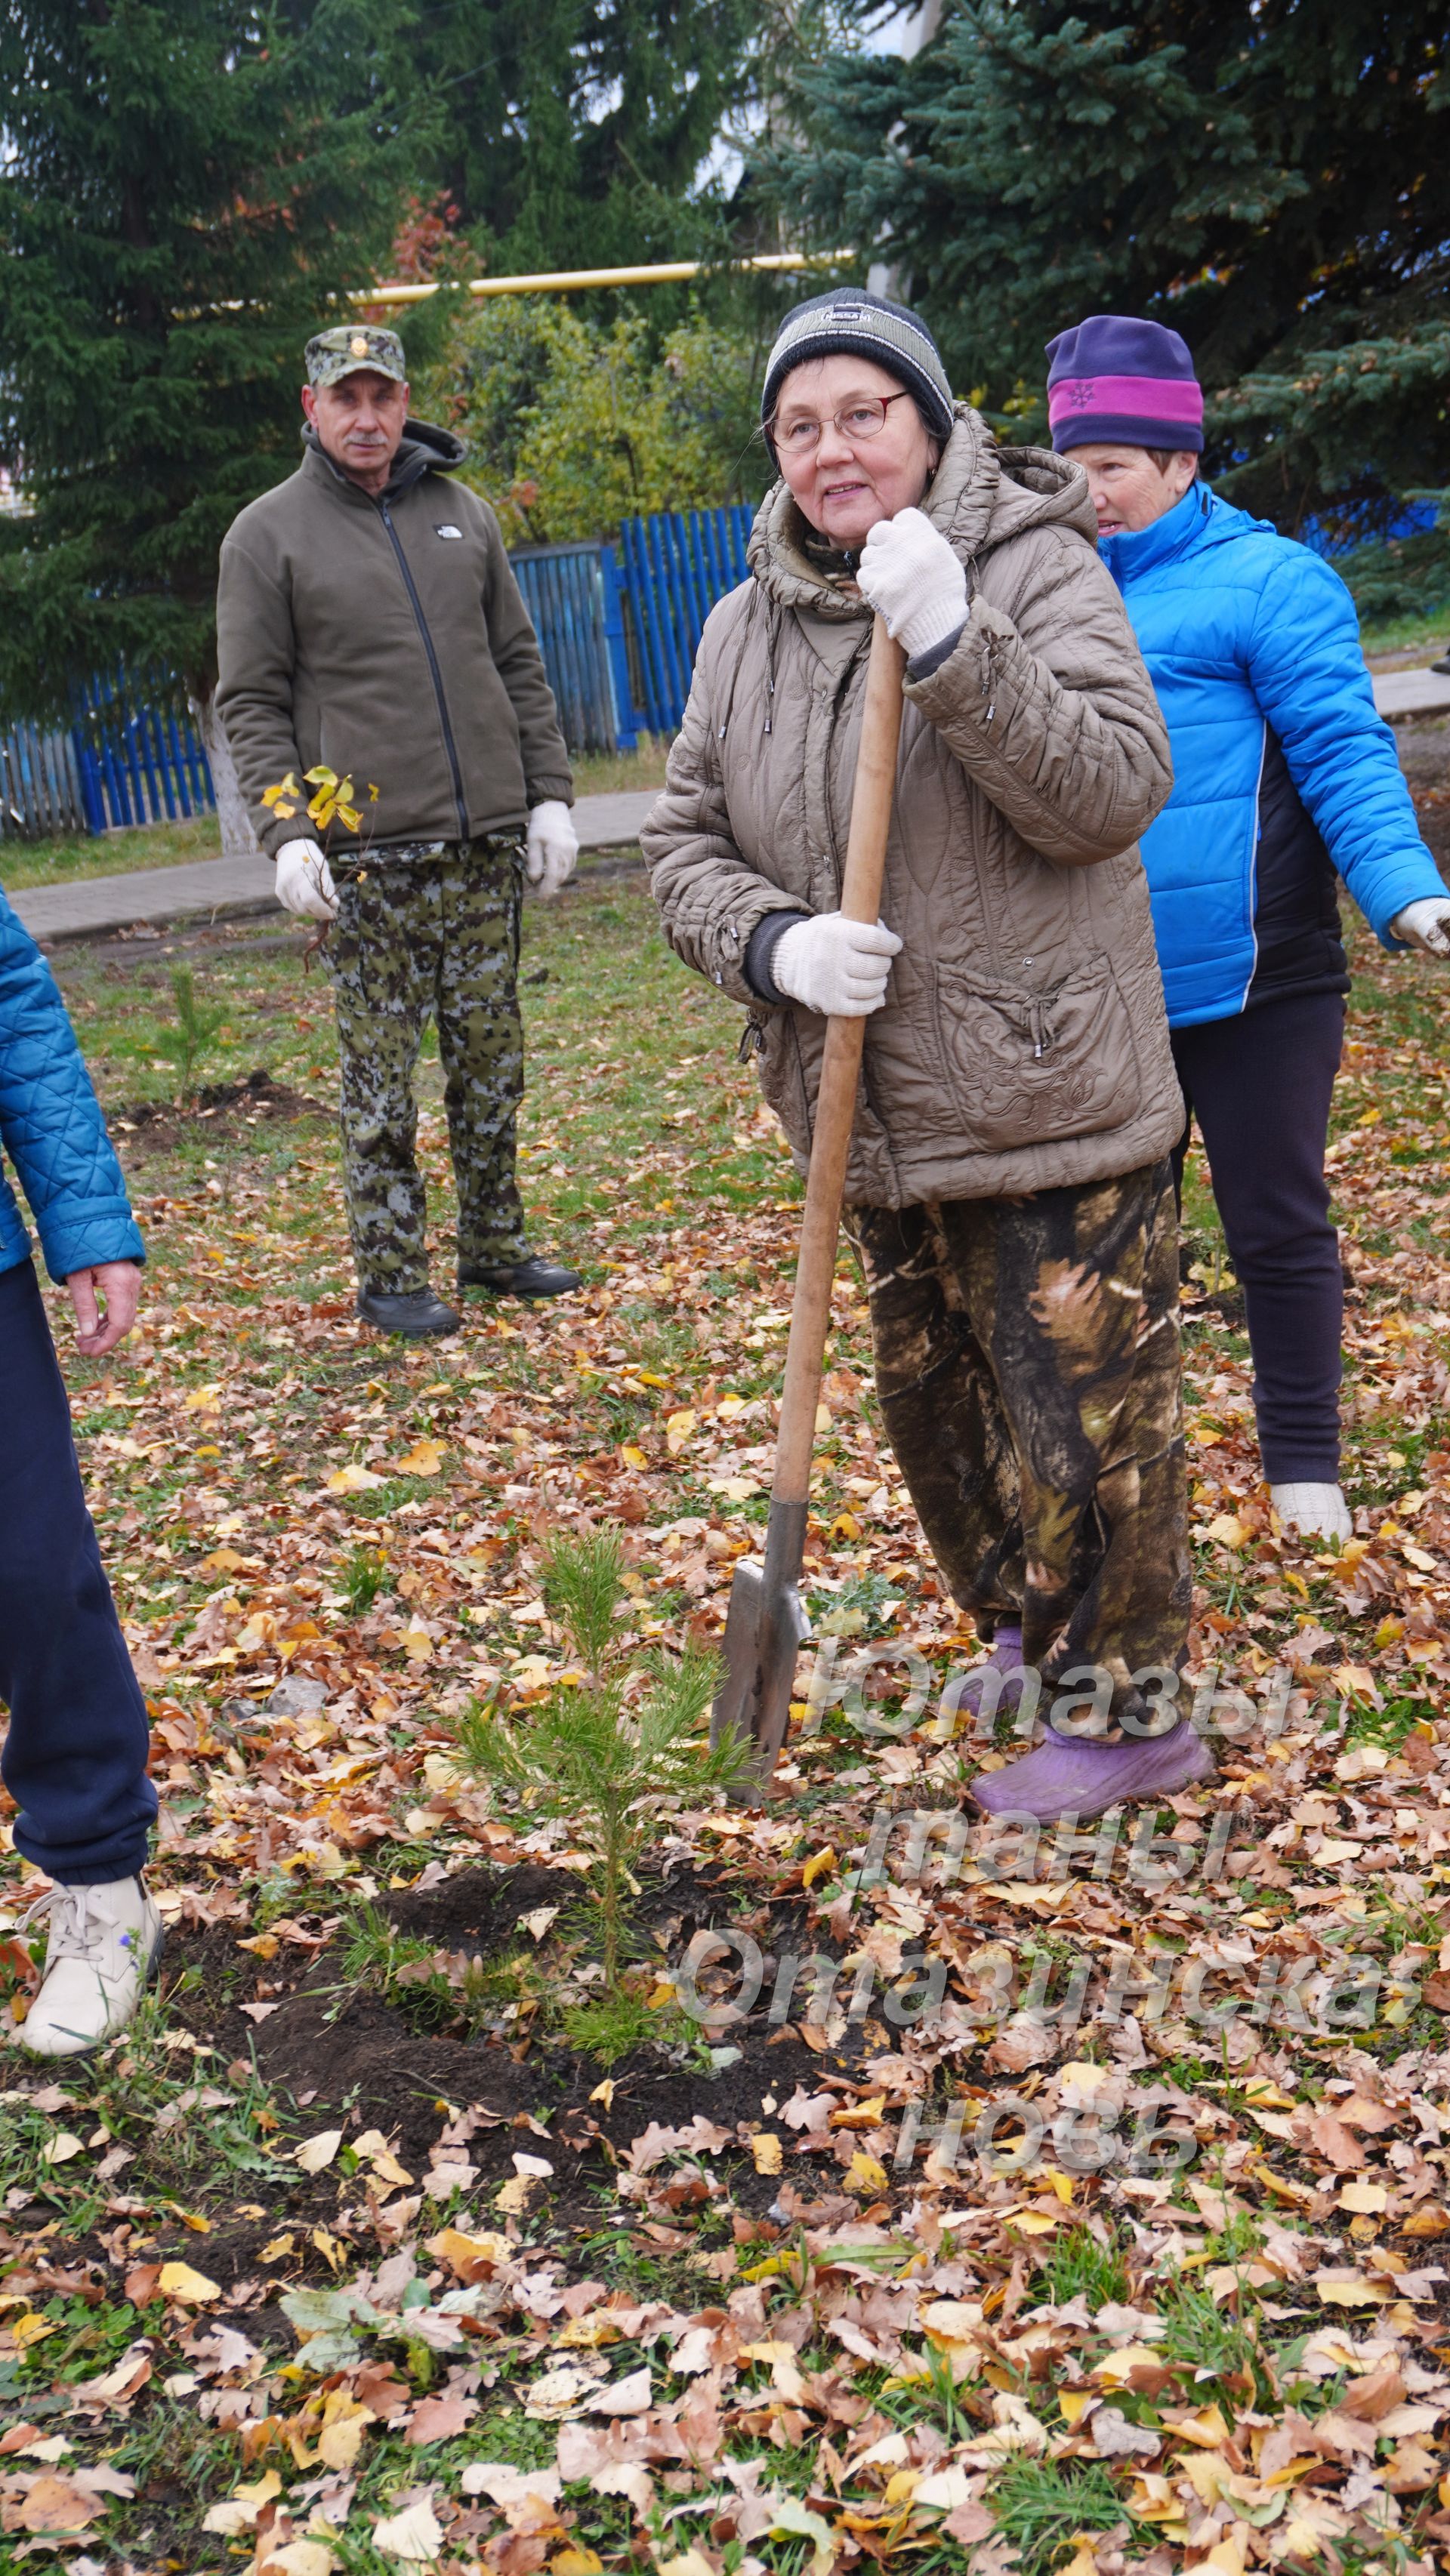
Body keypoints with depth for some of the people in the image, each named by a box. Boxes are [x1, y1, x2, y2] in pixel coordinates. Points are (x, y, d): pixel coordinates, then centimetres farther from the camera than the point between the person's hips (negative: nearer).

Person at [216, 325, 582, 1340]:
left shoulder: (464, 514, 14)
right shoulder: (268, 534, 3)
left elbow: (521, 669, 17)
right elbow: (252, 705, 0)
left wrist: (550, 795, 8)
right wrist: (287, 833, -12)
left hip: (487, 843, 4)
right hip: (365, 856, -4)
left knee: (492, 1057, 9)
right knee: (382, 1075, -1)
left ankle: (495, 1244, 21)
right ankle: (391, 1273, 8)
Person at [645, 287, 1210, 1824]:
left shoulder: (1037, 570, -9)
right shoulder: (744, 628, 7)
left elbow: (1116, 788, -20)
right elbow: (685, 842, 7)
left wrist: (956, 650, -31)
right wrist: (771, 942, -13)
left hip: (1053, 1110, -6)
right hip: (879, 1124, 6)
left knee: (1083, 1423, 0)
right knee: (932, 1407, 20)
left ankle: (1131, 1712, 20)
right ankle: (1023, 1636, 44)